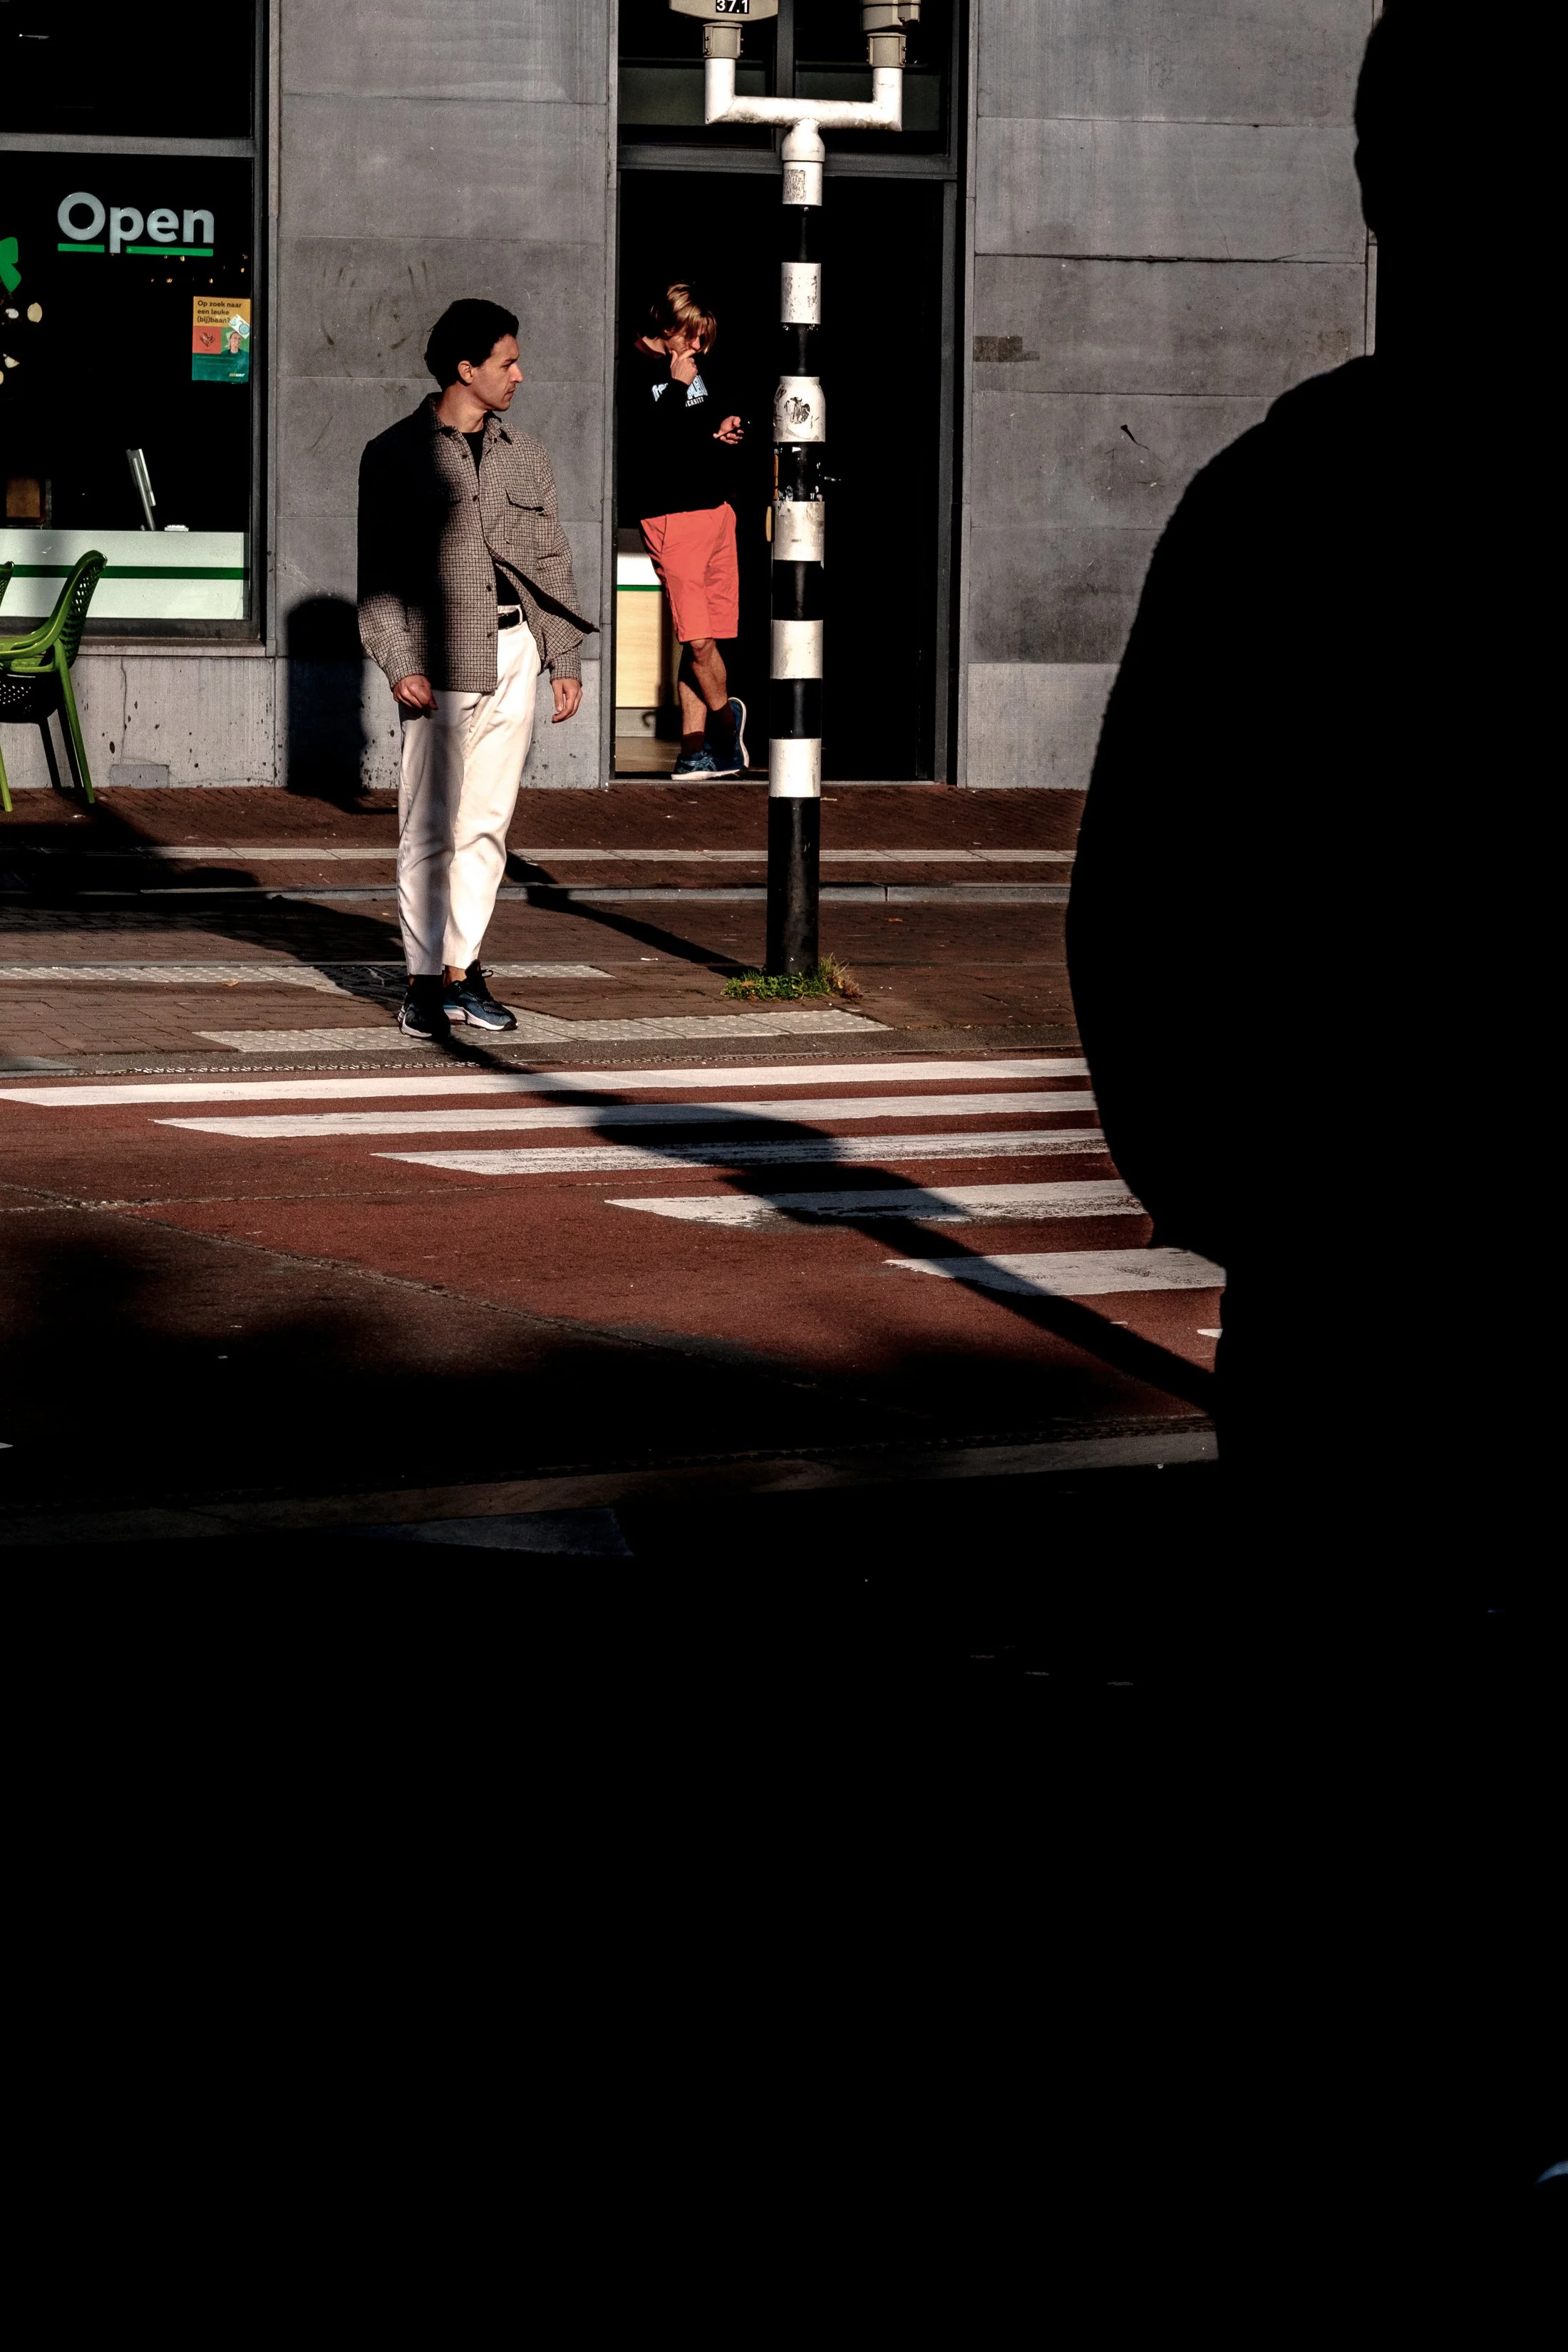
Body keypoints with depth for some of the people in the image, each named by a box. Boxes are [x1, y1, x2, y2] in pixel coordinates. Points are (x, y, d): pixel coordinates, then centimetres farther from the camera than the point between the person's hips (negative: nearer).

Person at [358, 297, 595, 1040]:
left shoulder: (524, 457, 14)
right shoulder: (395, 457, -1)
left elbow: (551, 562, 17)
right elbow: (378, 573, -3)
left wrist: (565, 660, 10)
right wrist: (400, 664, -13)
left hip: (514, 652, 5)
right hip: (438, 656, -5)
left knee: (487, 824, 7)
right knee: (430, 827, -6)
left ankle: (463, 972, 13)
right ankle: (423, 981, -2)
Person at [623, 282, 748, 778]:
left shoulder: (700, 365, 13)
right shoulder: (636, 374, -9)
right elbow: (643, 442, -21)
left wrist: (727, 427, 9)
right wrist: (677, 388, -19)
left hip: (716, 509, 7)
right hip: (670, 516, -7)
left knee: (704, 638, 5)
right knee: (698, 639, -9)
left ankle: (694, 750, 10)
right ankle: (726, 718, 16)